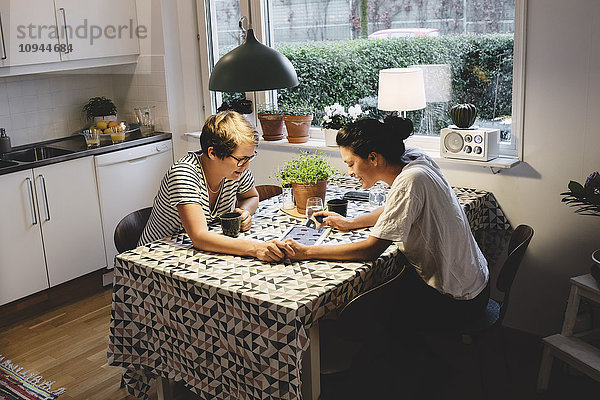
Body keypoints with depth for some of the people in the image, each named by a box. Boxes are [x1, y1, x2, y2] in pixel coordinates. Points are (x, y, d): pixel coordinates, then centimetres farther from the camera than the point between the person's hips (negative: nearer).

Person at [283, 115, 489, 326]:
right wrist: (351, 222, 9)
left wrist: (306, 252, -23)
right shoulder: (414, 159, -2)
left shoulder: (409, 181, -28)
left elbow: (371, 250, -27)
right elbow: (398, 209, 18)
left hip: (455, 302, -9)